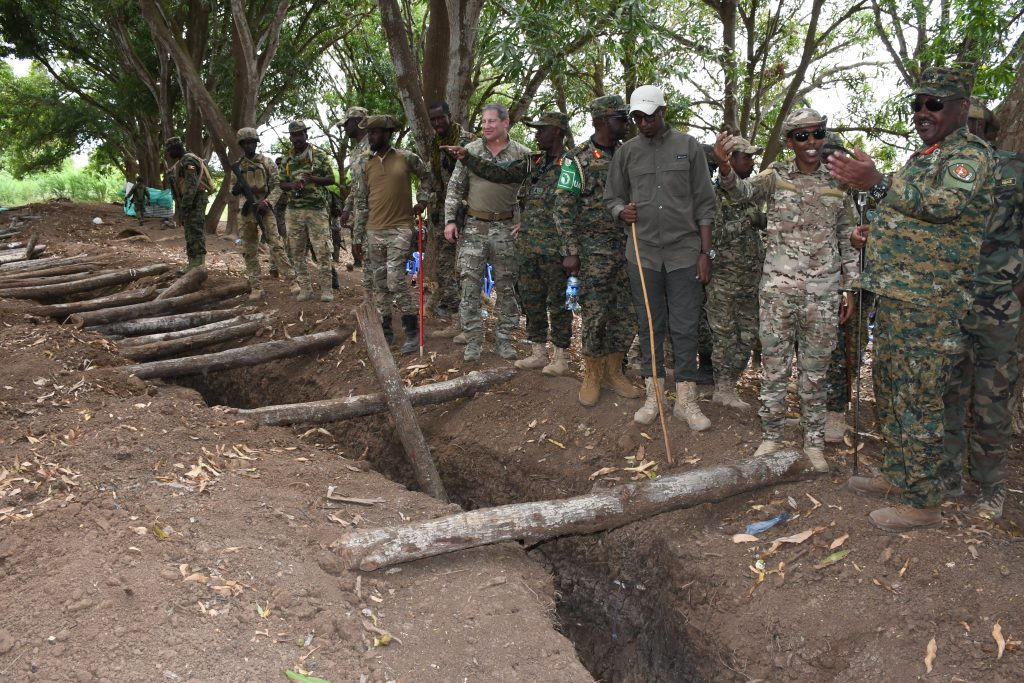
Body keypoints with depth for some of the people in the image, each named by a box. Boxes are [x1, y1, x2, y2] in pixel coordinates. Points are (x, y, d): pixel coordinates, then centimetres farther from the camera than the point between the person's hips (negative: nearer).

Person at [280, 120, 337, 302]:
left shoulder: (320, 155, 0)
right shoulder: (287, 159, 12)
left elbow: (331, 179, 0)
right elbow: (282, 184, 15)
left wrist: (311, 178, -15)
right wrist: (292, 185, -8)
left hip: (317, 209, -4)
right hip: (294, 210, 4)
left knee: (322, 251, -6)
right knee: (297, 252, 5)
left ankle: (326, 289, 0)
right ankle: (305, 288, 13)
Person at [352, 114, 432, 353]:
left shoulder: (406, 158, -2)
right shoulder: (364, 164, 6)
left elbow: (426, 176, 17)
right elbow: (360, 201, 8)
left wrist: (422, 200, 6)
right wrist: (359, 234, 6)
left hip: (401, 228, -4)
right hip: (374, 231, 4)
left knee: (395, 279, -14)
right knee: (378, 282, 8)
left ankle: (412, 330, -3)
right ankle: (385, 331, 20)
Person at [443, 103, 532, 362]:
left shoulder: (522, 154, 1)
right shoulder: (470, 151, 4)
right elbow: (455, 188, 6)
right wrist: (450, 219, -2)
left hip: (506, 228, 0)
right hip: (473, 226, 1)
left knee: (506, 286, 6)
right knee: (470, 285, -1)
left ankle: (504, 339, 16)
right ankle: (473, 340, 8)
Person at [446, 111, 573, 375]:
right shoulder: (533, 163, 13)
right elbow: (497, 173, 12)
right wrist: (466, 157, 3)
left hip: (554, 248, -7)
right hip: (527, 246, 7)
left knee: (557, 303, 1)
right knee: (531, 301, 12)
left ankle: (560, 358, 11)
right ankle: (538, 353, 23)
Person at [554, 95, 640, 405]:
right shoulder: (578, 158, -5)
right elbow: (564, 208, -8)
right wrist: (570, 251, -13)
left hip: (628, 248, 5)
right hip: (595, 250, -5)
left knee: (627, 315, 7)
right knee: (595, 315, -1)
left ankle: (613, 371, 21)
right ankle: (592, 376, 14)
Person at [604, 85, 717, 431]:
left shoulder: (688, 147, 3)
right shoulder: (626, 151, 8)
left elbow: (704, 204, 2)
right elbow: (612, 197, 14)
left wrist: (705, 252, -3)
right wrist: (622, 211, -10)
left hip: (684, 251, -2)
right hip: (643, 251, 2)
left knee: (685, 327, 1)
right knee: (649, 325, 8)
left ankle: (686, 400, 11)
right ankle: (653, 395, 18)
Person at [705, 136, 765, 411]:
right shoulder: (715, 194, -11)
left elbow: (765, 224, 21)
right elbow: (715, 236, -21)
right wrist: (749, 217, -19)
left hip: (751, 277, 7)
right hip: (724, 278, -7)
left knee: (747, 335, 10)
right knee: (725, 335, 1)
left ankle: (729, 386, 21)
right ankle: (722, 388, 12)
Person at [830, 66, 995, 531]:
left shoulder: (968, 153, -9)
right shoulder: (923, 157, 20)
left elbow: (947, 204, -30)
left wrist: (878, 184, -38)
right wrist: (874, 233, 11)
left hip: (928, 304, -10)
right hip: (895, 298, 10)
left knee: (917, 400, -5)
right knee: (889, 388, 17)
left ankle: (923, 503, 6)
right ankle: (897, 475, 32)